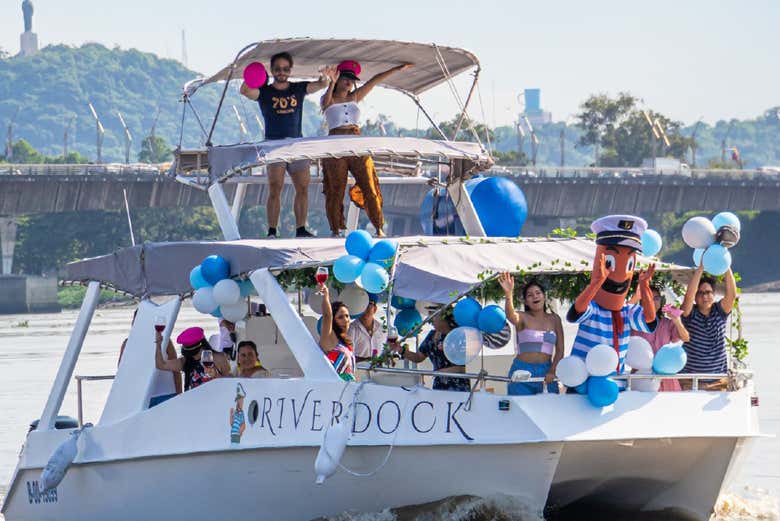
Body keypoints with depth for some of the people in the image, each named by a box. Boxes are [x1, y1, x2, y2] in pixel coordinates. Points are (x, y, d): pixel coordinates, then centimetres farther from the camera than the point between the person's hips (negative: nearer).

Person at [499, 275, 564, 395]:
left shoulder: (554, 319, 9)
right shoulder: (522, 318, 0)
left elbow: (559, 350, 9)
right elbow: (511, 316, -25)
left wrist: (552, 372, -6)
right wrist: (508, 294, -43)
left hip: (545, 372, 3)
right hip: (522, 370, -2)